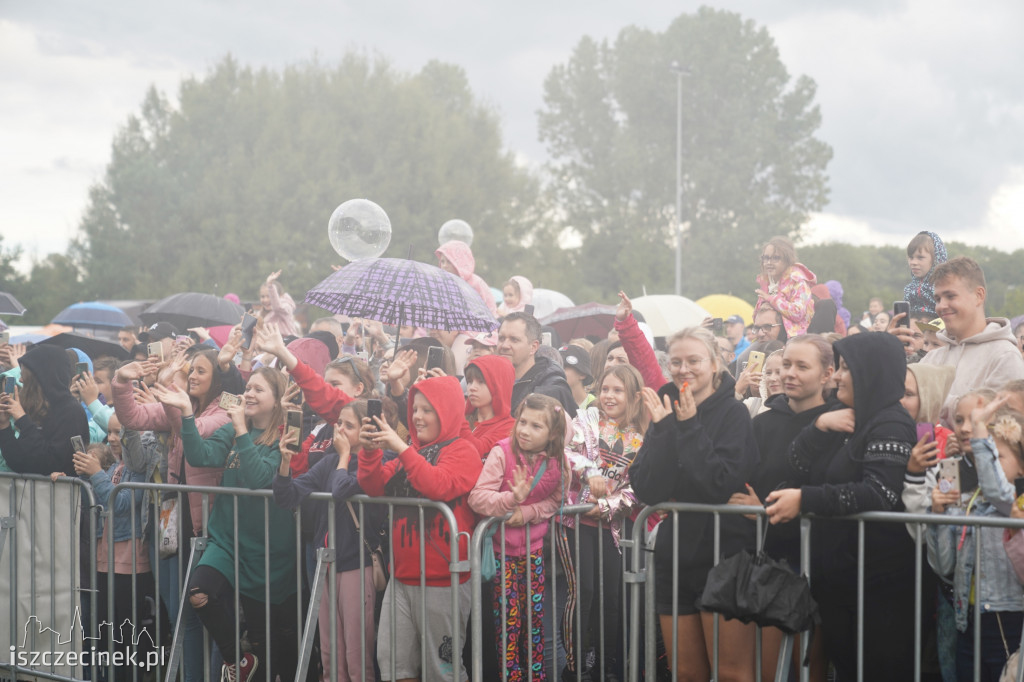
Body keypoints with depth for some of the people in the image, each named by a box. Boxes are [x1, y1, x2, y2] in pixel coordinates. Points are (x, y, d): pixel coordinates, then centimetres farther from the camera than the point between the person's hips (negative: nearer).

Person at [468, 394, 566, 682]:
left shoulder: (556, 462, -6)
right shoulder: (502, 452, -16)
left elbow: (554, 501, -1)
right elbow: (477, 497, -22)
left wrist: (527, 512, -18)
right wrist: (511, 499, -36)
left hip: (534, 547, 3)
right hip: (502, 547, -3)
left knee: (535, 614, 9)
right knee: (508, 617, -2)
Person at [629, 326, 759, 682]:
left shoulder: (733, 413, -6)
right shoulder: (666, 413, 8)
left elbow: (721, 485, -20)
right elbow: (646, 490, -3)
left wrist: (690, 426, -16)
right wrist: (663, 429, -11)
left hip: (723, 556, -5)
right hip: (674, 556, 5)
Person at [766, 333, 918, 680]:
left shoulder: (891, 425, -12)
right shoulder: (844, 422, 16)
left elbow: (881, 493, -25)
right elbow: (798, 469, 8)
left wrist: (805, 499, -25)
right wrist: (819, 427, -8)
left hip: (878, 580, -8)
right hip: (835, 572, 8)